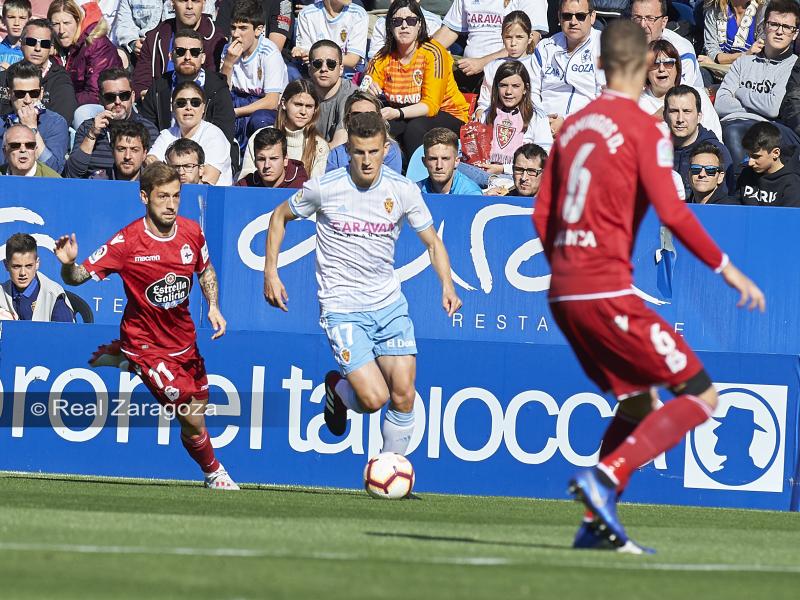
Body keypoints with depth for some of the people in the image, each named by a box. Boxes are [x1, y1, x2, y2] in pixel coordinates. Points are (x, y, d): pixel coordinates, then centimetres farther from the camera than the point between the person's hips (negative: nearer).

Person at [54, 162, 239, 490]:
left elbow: (205, 270, 13)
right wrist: (69, 264, -42)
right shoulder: (127, 242, -22)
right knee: (192, 420, -11)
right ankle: (214, 474, 19)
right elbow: (77, 277, -19)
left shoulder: (191, 232, -7)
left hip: (184, 337, 6)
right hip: (147, 345, -6)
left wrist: (213, 306, -2)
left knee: (197, 410, 13)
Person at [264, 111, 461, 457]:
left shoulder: (403, 191, -4)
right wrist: (270, 272, 1)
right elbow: (280, 216, 8)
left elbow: (432, 242, 8)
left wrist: (447, 286, -9)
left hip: (389, 304, 3)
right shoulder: (325, 188, -11)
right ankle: (337, 389, 21)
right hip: (342, 308, -3)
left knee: (403, 395, -5)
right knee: (374, 397, -15)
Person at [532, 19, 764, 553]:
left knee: (640, 401, 19)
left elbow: (543, 216, 15)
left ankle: (597, 524, 9)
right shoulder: (645, 129, -7)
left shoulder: (573, 127, 13)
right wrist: (725, 268, -8)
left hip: (565, 293, 8)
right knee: (700, 396, -3)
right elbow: (672, 212, -16)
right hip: (608, 291, -8)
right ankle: (605, 478, -18)